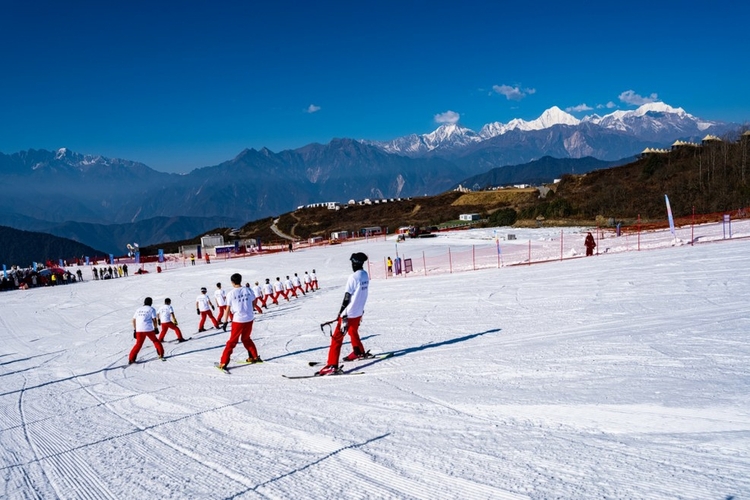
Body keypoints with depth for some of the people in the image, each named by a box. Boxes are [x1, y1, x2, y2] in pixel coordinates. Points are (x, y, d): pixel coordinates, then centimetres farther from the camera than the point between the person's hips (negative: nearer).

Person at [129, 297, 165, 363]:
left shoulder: (138, 309, 18)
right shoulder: (151, 309, 4)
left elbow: (134, 320, 16)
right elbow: (154, 320, -4)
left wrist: (134, 330, 20)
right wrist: (155, 328, 6)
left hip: (139, 330, 3)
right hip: (149, 329, -3)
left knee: (138, 344, 10)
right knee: (155, 340, 18)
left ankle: (131, 359, -1)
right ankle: (161, 354, 18)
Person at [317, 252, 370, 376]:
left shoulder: (353, 277, -19)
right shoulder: (365, 275, 4)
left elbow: (347, 297, -19)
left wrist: (342, 314, -16)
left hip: (349, 313, -8)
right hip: (359, 312, 8)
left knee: (337, 337, -7)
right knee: (353, 332, 32)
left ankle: (332, 366, -13)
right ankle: (359, 352, 51)